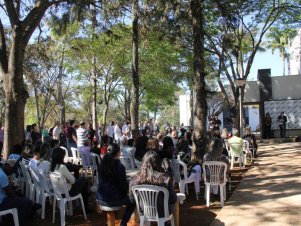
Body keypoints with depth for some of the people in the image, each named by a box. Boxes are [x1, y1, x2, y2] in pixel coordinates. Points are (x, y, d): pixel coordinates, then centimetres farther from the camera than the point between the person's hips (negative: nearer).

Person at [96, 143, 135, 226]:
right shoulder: (120, 166, -17)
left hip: (100, 198, 6)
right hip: (113, 199, -6)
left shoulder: (102, 164, 1)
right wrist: (126, 191, 9)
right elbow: (124, 185, -15)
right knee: (132, 201, 19)